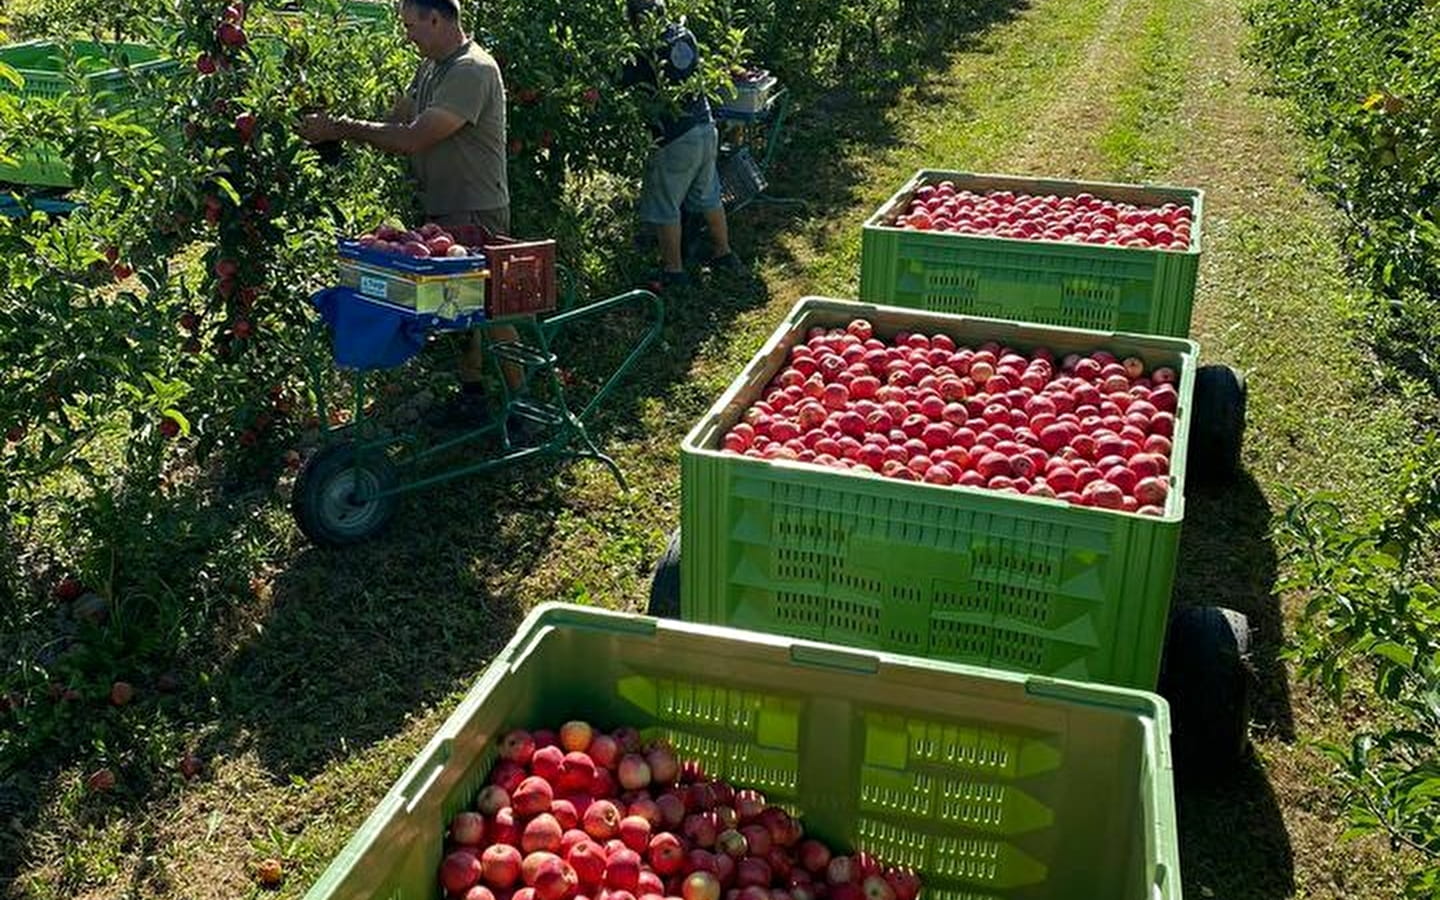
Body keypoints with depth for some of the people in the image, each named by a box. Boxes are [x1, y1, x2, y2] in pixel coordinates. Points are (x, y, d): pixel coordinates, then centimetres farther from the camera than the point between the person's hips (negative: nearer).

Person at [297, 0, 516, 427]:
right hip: (443, 212, 9)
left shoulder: (472, 71, -19)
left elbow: (413, 139, -24)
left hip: (476, 215, -9)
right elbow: (394, 122, 11)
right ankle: (471, 396, 25)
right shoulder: (431, 66, 13)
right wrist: (340, 126, -6)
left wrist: (341, 129, -18)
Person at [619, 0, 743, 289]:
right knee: (708, 196, 21)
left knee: (664, 206, 6)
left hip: (675, 138, -7)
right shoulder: (684, 35, 4)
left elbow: (625, 88, -12)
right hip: (706, 128, 7)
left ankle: (674, 271, 12)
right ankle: (724, 254, 33)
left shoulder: (646, 52, -15)